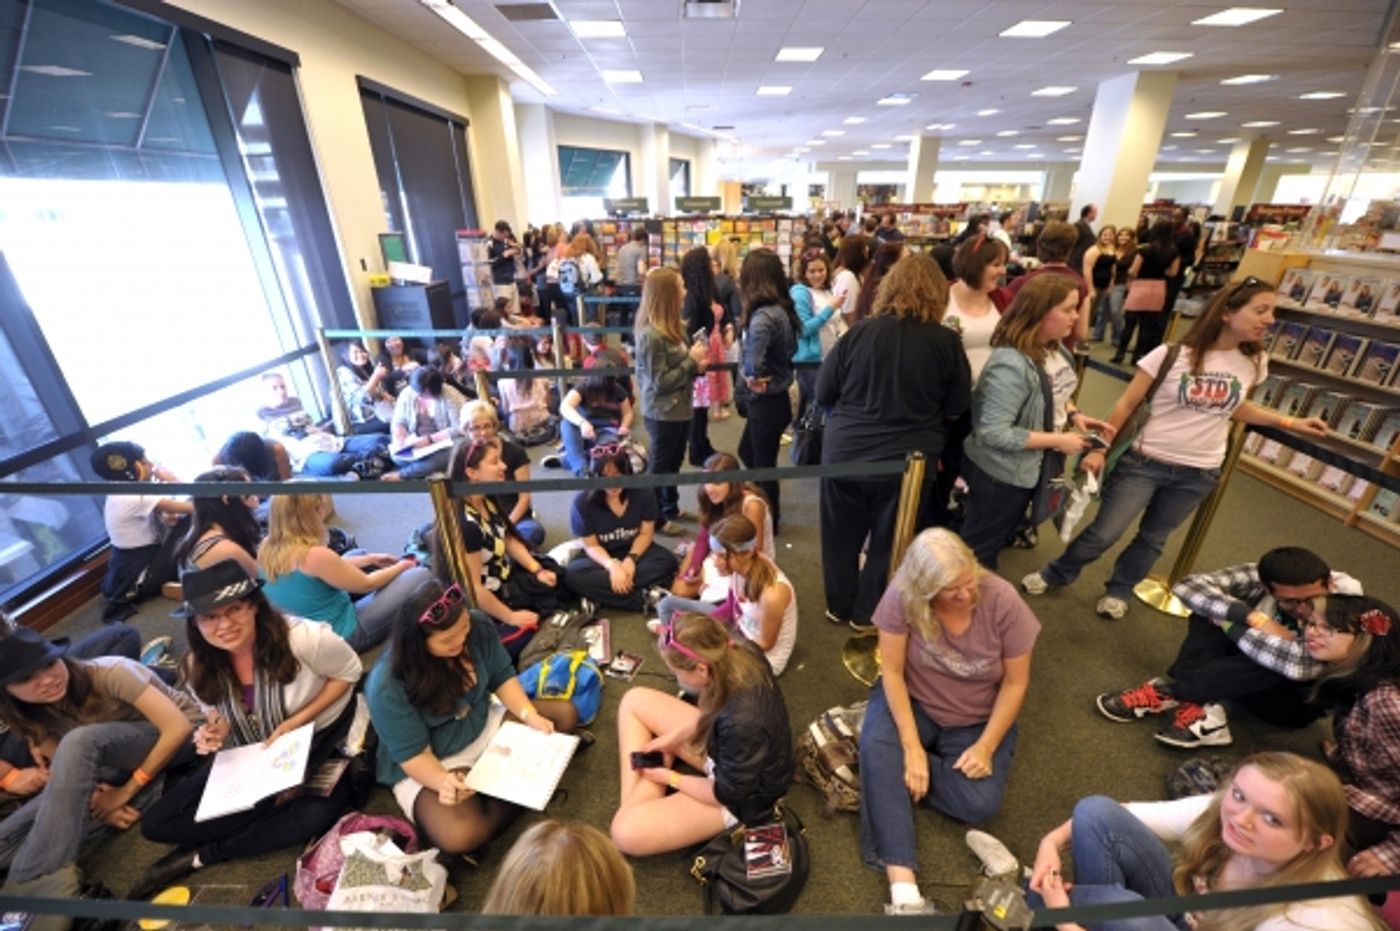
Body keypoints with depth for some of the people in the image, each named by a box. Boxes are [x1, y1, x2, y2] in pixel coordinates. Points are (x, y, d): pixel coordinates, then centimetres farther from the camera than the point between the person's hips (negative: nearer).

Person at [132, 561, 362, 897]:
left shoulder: (302, 637, -27)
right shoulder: (199, 666, -9)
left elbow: (348, 673, -13)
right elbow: (221, 721, 6)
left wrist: (297, 721, -22)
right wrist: (212, 736, -19)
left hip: (321, 742, -4)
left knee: (317, 815, -29)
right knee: (155, 824, -5)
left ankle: (201, 856, -5)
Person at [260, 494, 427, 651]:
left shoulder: (267, 548, -4)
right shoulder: (315, 555, -29)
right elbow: (366, 584, -14)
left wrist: (371, 558, 12)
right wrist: (401, 566, 3)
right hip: (339, 637, -9)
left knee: (358, 555, 21)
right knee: (420, 575, -7)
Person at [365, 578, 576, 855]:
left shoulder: (479, 627, -18)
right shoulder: (387, 687, -29)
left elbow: (503, 677, -5)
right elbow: (412, 754, -21)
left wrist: (529, 715, -21)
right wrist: (444, 782, -40)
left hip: (484, 726, 5)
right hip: (428, 765, -4)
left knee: (564, 714, -8)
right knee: (459, 837, -31)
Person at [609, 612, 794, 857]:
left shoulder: (742, 723, -42)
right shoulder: (742, 655, -22)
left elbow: (725, 794, -23)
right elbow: (712, 709, 1)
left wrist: (672, 778, -7)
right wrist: (671, 738, -3)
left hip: (740, 794, -7)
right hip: (722, 744, 8)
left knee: (626, 832, -22)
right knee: (634, 700, 6)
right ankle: (634, 806, 5)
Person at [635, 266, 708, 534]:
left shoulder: (674, 326, 4)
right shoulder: (651, 334, -24)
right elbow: (660, 381, -22)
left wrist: (697, 365, -5)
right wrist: (692, 360, -18)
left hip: (680, 408, 9)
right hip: (663, 412, -9)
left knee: (674, 462, 22)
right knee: (660, 465, 8)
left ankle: (671, 508, 41)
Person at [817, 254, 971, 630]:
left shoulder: (860, 332, -5)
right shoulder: (946, 341, -6)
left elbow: (823, 394, 1)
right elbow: (958, 408, 4)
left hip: (846, 453, 1)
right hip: (907, 459, 0)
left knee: (843, 535, 18)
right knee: (888, 541, 17)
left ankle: (839, 606, 36)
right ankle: (868, 614, 33)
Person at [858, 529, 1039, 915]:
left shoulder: (1002, 600, -22)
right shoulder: (903, 595, -25)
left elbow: (1015, 683, -10)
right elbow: (892, 672, -19)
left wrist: (986, 746, -16)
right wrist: (911, 746, -24)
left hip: (978, 719, 1)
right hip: (912, 703, -1)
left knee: (980, 803, -23)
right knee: (877, 748, -30)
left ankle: (898, 775, 0)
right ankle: (903, 888, -27)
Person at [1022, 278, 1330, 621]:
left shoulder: (1253, 363, 0)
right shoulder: (1172, 355, -14)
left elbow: (1236, 408, 18)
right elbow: (1126, 404, -10)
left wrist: (1290, 422, 10)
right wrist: (1099, 449, -11)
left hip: (1198, 474, 4)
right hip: (1144, 461, -4)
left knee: (1152, 539, 17)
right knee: (1103, 533, -1)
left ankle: (1117, 591, 38)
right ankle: (1055, 575, 22)